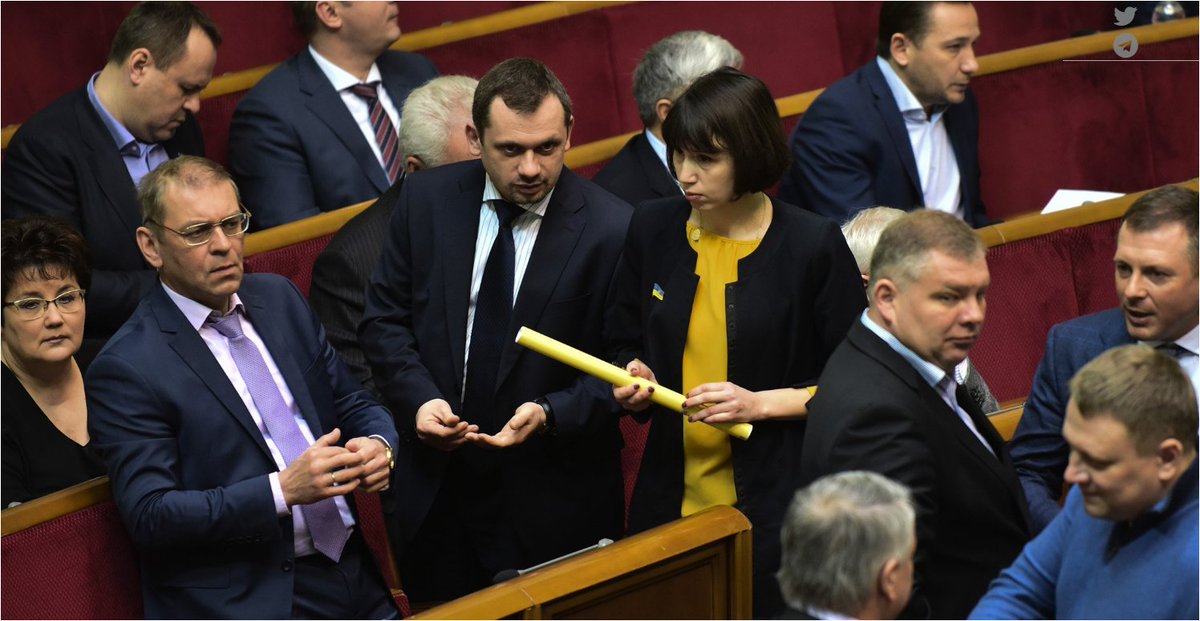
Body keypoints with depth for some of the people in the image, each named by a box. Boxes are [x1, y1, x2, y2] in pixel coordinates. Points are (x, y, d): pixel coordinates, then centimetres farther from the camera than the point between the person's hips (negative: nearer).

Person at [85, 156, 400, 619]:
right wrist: (284, 490, -21)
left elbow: (354, 403, 21)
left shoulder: (279, 298, 15)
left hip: (353, 575, 6)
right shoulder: (125, 369, -6)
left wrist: (378, 444, -3)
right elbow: (150, 516, -12)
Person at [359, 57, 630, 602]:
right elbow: (384, 319, 5)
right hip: (435, 486, 3)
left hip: (550, 500, -3)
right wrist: (420, 398, -12)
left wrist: (550, 415, -22)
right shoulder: (426, 200, -2)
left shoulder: (610, 229, -12)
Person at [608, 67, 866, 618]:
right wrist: (635, 378, -5)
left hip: (776, 505, -4)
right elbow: (623, 342, 18)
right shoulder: (653, 230, 5)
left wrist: (761, 404, -15)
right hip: (672, 497, 4)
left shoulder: (812, 245, -7)